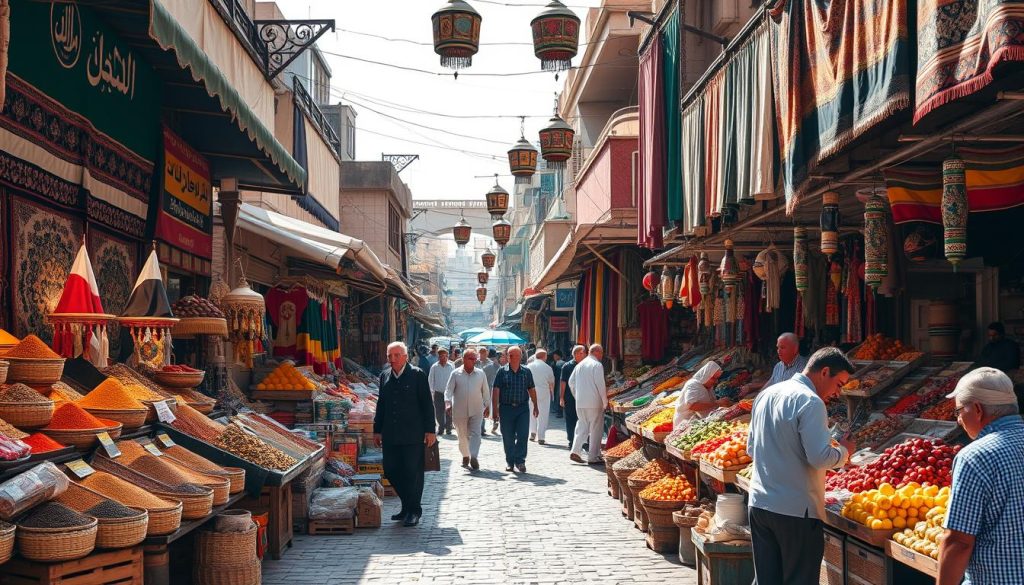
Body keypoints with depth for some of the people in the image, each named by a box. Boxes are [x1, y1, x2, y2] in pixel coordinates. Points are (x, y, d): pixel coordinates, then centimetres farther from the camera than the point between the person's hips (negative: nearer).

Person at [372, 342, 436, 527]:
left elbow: (427, 404, -4)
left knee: (412, 472, -1)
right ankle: (407, 506, 23)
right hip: (390, 435, 5)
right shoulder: (384, 376, 11)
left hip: (412, 435, -5)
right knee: (391, 471, 6)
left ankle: (413, 511, 12)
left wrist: (429, 430, -7)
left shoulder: (417, 375, -4)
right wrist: (377, 430, 16)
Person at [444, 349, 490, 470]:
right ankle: (465, 456, 27)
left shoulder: (481, 373, 5)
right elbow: (449, 390, -2)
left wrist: (487, 405, 12)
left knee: (475, 434, -12)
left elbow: (485, 391, 12)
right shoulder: (456, 374, 0)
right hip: (460, 410, 0)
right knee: (462, 435, 9)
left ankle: (473, 457, -19)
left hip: (476, 410, 0)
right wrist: (448, 403, -17)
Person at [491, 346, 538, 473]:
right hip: (506, 408, 0)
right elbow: (496, 391, -1)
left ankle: (520, 460, 1)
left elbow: (532, 390, 13)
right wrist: (495, 408, -7)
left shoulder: (526, 372, 7)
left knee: (522, 435, -8)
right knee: (508, 437, 6)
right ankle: (509, 461, 19)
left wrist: (535, 406, 9)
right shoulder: (502, 371, 2)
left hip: (523, 408, 1)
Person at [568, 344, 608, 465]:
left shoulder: (579, 365, 12)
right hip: (594, 403, -6)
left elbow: (571, 382, 15)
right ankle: (593, 457, 3)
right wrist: (605, 402, -5)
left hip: (580, 403, 6)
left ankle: (575, 451, 4)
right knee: (595, 430, 2)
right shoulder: (597, 365, -9)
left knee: (582, 427, 15)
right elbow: (600, 385, -13)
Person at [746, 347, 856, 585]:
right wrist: (844, 451, -2)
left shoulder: (766, 394, 11)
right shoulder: (810, 402, -15)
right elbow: (820, 457, -20)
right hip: (796, 511, -7)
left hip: (758, 503, 7)